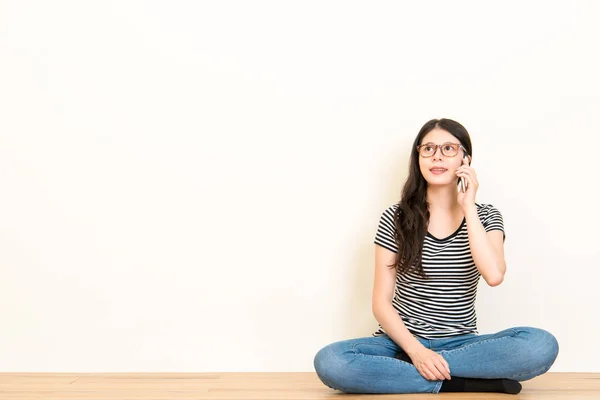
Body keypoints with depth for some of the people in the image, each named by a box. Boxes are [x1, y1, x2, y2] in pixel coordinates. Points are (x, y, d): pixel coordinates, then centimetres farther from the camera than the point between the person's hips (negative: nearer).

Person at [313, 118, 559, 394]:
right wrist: (416, 350, -19)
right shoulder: (395, 218, -1)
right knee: (329, 362, -31)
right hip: (404, 341, -1)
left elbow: (494, 275, -18)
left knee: (542, 345, -29)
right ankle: (472, 383, -24)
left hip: (461, 344, 1)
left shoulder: (485, 216, 3)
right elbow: (381, 302, -4)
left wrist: (467, 207, -14)